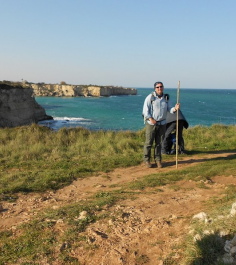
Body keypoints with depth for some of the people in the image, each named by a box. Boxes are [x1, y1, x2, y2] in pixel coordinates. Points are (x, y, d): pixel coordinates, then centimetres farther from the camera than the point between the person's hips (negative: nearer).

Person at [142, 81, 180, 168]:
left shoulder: (166, 98, 7)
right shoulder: (150, 97, -7)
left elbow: (169, 109, 4)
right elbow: (145, 110, -9)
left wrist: (175, 108, -18)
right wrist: (151, 119, -20)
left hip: (162, 123, 4)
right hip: (151, 123, -4)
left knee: (159, 143, 8)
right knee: (149, 142, 0)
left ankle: (158, 160, 18)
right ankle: (147, 160, 12)